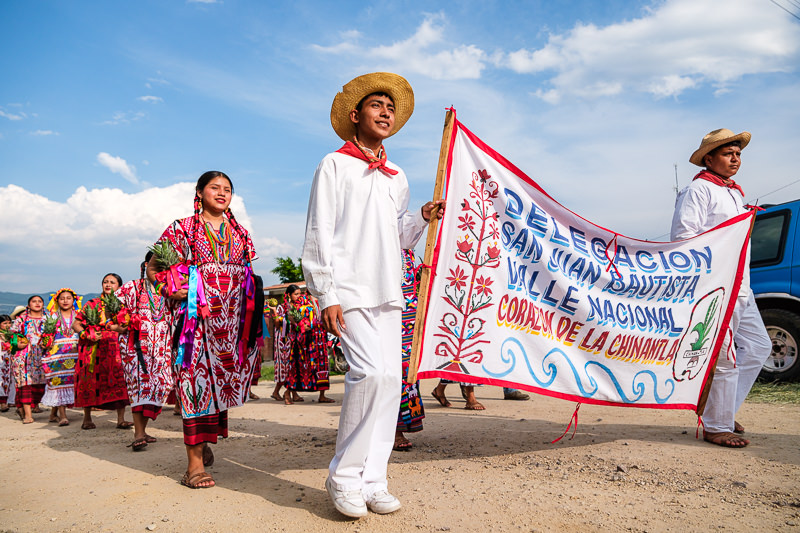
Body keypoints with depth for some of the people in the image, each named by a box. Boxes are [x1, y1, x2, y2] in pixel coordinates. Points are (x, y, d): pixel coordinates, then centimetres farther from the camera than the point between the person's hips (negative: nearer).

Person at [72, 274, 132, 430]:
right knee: (90, 381, 2)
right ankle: (87, 419, 15)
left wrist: (116, 327, -19)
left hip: (115, 348, 0)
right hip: (93, 348, 0)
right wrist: (86, 335, -8)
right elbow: (75, 324, 8)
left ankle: (121, 419, -11)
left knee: (119, 380, -12)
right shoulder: (92, 303, 8)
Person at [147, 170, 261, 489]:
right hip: (196, 314, -4)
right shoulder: (182, 229, 4)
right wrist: (171, 290, -10)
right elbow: (152, 266, 4)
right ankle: (195, 463, -5)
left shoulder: (240, 233, 16)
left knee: (222, 377, 7)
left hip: (232, 316, 4)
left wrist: (254, 316, 10)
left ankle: (205, 441, 28)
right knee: (196, 379, -8)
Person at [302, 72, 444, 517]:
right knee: (371, 372, -18)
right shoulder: (336, 165, 5)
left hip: (388, 293, 6)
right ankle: (344, 477, -2)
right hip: (350, 291, -6)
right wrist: (327, 295, -11)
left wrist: (423, 217, 4)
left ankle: (372, 481, 10)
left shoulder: (397, 178, 22)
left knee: (391, 379, 0)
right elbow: (318, 234, -2)